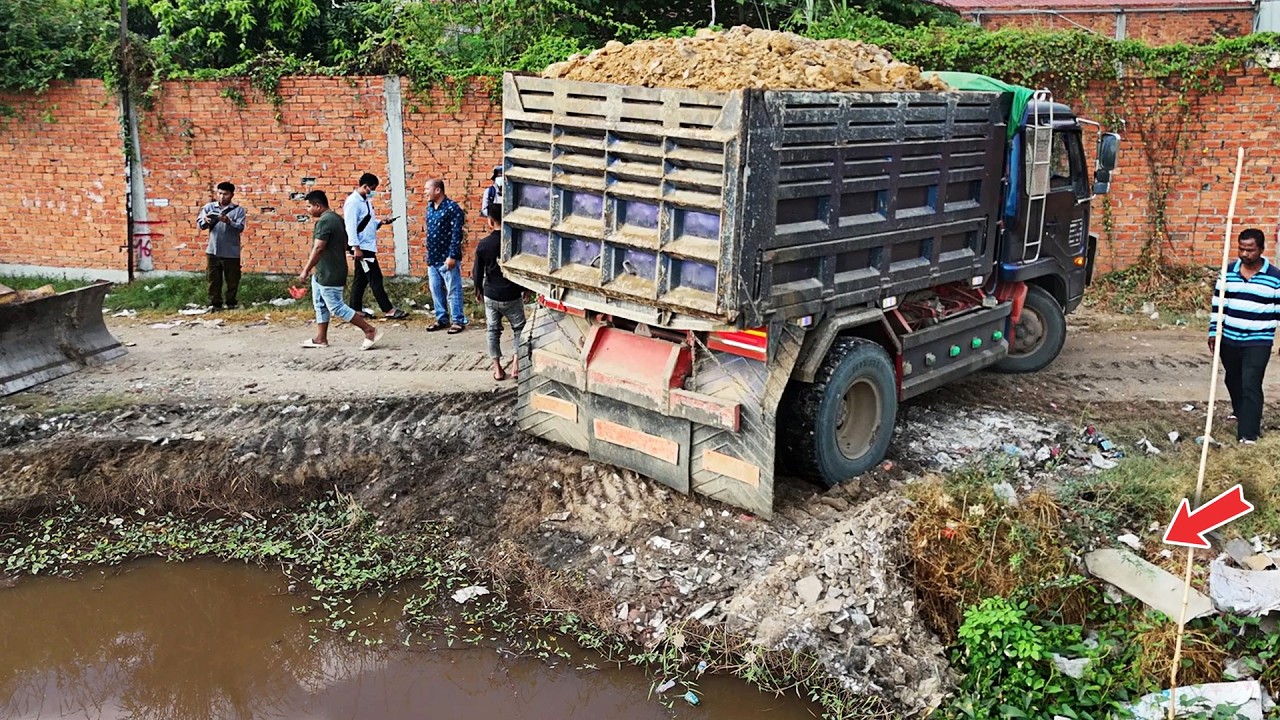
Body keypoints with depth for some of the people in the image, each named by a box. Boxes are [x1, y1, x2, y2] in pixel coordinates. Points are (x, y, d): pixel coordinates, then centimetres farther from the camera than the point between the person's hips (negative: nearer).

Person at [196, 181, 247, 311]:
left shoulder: (238, 210, 1)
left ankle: (231, 305, 18)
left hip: (231, 253, -1)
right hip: (213, 251, 1)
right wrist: (205, 221, -24)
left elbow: (240, 227, -12)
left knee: (232, 281, 6)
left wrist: (228, 222, -30)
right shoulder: (209, 207, 6)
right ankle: (215, 305, 13)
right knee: (214, 280, 6)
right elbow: (200, 225, -1)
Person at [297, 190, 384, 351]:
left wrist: (306, 270, -18)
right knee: (320, 304, 16)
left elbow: (318, 249, -23)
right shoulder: (336, 218, 12)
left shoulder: (324, 222, -20)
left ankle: (370, 331, -4)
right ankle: (320, 338, 22)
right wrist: (341, 272, 23)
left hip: (329, 275, -11)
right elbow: (344, 245, 18)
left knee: (336, 307, -5)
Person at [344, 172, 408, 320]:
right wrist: (356, 248, -23)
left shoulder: (365, 201, 15)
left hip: (368, 246, 9)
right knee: (375, 278, -7)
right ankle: (388, 310, -5)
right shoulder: (353, 202, -14)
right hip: (362, 247, -9)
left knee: (361, 279, 12)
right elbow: (351, 226, -19)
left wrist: (381, 222, 5)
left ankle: (355, 310, 17)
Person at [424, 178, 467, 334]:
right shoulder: (430, 207, 10)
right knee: (436, 291, 13)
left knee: (453, 291, -1)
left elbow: (456, 234, -17)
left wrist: (452, 256, -21)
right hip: (432, 258, 8)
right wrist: (428, 255, 18)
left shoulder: (452, 208, -14)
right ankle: (441, 319, 23)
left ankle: (458, 321, 7)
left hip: (447, 258, -8)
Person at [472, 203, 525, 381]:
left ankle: (497, 369, 15)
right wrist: (524, 289, 12)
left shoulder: (483, 245, -9)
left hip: (491, 296, 1)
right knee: (519, 329, 15)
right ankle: (516, 364, 5)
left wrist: (478, 290, 16)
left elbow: (477, 272, -2)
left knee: (493, 331, 14)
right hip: (512, 296, -1)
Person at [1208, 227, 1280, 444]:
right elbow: (1218, 305, 6)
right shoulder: (1228, 273, 1)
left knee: (1251, 385, -11)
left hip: (1258, 342, -4)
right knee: (1233, 380, 21)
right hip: (1229, 339, 4)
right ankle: (1241, 412, 48)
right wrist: (1213, 332, 1)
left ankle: (1248, 432, -10)